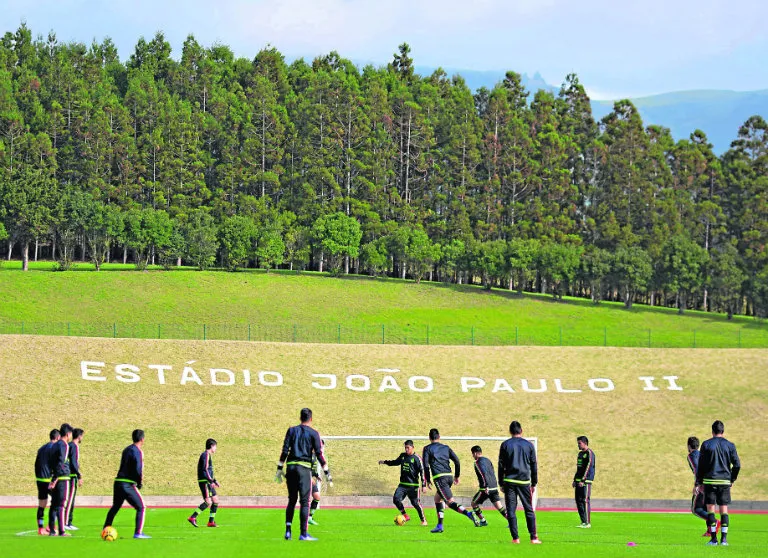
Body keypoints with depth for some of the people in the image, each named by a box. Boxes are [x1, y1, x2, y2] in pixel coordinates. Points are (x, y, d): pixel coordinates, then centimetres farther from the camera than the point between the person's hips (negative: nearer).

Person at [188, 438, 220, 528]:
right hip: (204, 482, -10)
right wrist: (211, 481, -23)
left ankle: (211, 522, 9)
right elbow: (205, 470, -21)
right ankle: (192, 518, -12)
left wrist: (214, 481, 26)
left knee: (216, 501, 7)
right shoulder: (206, 455, -12)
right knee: (208, 502, -15)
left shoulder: (209, 455, 20)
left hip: (208, 482, 10)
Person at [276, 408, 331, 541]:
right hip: (304, 467, -4)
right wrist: (327, 473, 2)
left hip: (290, 466, 4)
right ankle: (304, 534, -7)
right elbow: (319, 454, -2)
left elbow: (285, 450, 5)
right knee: (304, 501, -3)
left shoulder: (292, 430, 11)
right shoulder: (313, 433, 1)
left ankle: (288, 531, 8)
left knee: (292, 500, 13)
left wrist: (279, 468, 8)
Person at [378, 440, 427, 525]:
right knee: (396, 499, -10)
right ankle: (405, 516, 8)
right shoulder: (402, 456, 10)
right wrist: (385, 462, 21)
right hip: (403, 484, 6)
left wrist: (423, 485, -14)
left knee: (415, 502, -5)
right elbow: (396, 462, 31)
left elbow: (422, 471, -9)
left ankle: (423, 520, 11)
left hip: (413, 485, -6)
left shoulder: (416, 458, -8)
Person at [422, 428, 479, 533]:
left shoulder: (427, 449, 6)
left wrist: (428, 480, 5)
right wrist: (457, 476, 20)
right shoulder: (446, 447, 18)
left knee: (451, 502, -11)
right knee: (437, 498, 23)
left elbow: (426, 465, -3)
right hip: (449, 476, 6)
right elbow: (457, 461, 11)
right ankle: (440, 525, 18)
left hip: (439, 477, -6)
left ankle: (468, 514, -35)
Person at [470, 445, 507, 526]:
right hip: (494, 488, 7)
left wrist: (486, 486, -27)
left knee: (474, 503, 11)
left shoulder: (478, 462, -8)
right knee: (499, 506, 3)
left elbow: (484, 474, -21)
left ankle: (483, 521, 11)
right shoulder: (487, 460, 16)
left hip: (486, 489, -7)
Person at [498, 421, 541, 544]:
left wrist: (501, 483, 10)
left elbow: (501, 465, 4)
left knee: (511, 511, 3)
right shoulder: (529, 445, 5)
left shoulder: (505, 445, 3)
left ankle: (515, 538, -1)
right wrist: (534, 483, 16)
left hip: (509, 481, -1)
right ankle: (533, 537, 1)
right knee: (529, 510, 6)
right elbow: (534, 466, 8)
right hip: (524, 482, 1)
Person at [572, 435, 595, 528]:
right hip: (579, 481, 9)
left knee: (585, 500, -9)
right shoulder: (580, 453, 19)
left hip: (586, 481, -9)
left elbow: (588, 467, -16)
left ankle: (587, 523, -8)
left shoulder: (589, 453, -8)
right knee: (578, 500, 6)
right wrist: (575, 480, 19)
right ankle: (583, 522, 10)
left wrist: (583, 480, -21)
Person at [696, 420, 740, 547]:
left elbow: (701, 465, 0)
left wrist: (699, 482, 7)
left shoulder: (706, 445, -1)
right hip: (725, 482, 1)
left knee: (710, 509, 2)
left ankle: (713, 539, -2)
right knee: (724, 509, 5)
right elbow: (737, 465, 1)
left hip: (710, 481, -1)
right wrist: (732, 479, 13)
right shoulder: (730, 445, 3)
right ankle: (724, 539, 0)